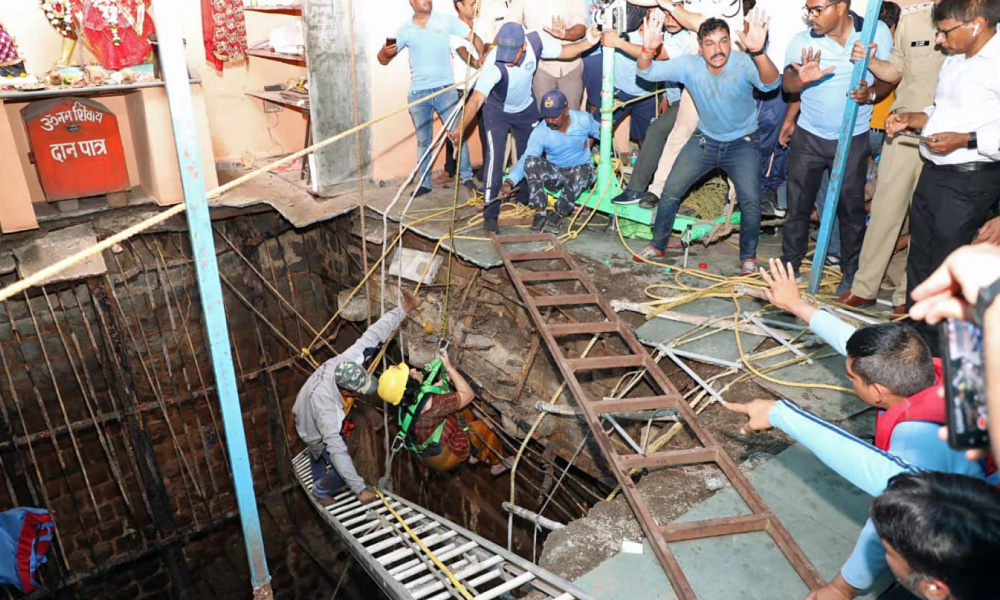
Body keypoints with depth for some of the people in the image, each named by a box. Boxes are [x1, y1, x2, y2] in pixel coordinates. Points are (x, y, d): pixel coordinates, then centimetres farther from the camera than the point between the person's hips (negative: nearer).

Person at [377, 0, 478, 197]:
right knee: (423, 141, 9)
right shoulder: (405, 29, 4)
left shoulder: (446, 20, 1)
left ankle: (467, 177, 13)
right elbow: (383, 59, 5)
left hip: (445, 89, -1)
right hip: (418, 93, 1)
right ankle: (424, 183, 17)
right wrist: (385, 52, -19)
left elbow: (472, 37, -1)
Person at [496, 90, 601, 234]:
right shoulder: (540, 133, -15)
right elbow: (525, 160, -21)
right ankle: (540, 212, -19)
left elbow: (602, 133, 8)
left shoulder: (584, 119, -11)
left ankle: (558, 215, -18)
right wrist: (509, 182, -36)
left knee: (581, 172, -39)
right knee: (531, 161, -28)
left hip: (581, 171, -1)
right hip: (555, 175, 1)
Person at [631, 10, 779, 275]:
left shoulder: (743, 63, -26)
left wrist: (758, 52, -65)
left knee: (751, 200, -15)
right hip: (705, 139, 3)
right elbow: (648, 72, -24)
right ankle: (658, 245, 20)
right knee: (671, 190, -2)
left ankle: (748, 256, 9)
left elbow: (771, 83, -45)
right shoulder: (689, 66, -18)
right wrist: (648, 50, -47)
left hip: (743, 143, -2)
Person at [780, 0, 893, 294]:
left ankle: (851, 272, 24)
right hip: (808, 137, 1)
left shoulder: (877, 32, -6)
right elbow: (787, 83, -20)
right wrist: (802, 78, -40)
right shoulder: (802, 41, -8)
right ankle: (790, 263, 23)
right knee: (798, 204, 7)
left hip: (853, 139, 0)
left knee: (852, 209, 8)